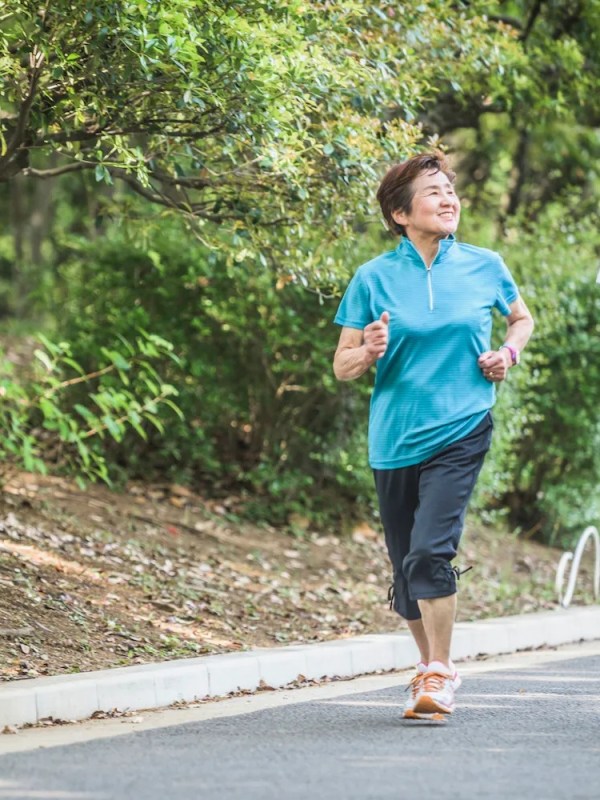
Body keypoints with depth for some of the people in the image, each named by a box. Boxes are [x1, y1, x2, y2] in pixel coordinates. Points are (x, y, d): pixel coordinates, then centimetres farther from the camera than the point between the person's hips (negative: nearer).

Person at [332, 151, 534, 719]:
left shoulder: (484, 266, 3)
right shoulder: (373, 278, 0)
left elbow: (521, 319, 22)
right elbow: (341, 367, 2)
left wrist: (508, 352, 2)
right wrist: (369, 353, -19)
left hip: (459, 432, -2)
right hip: (394, 439, 2)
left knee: (430, 551, -19)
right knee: (405, 565, 10)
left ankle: (439, 675, -8)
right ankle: (430, 665, 31)